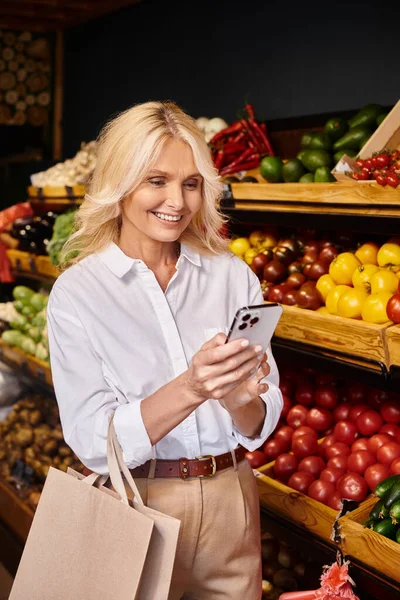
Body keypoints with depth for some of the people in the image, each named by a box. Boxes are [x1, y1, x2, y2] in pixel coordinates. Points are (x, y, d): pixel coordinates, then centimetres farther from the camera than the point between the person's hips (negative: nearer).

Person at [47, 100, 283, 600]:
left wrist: (238, 399, -25)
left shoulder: (234, 276, -3)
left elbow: (262, 425, -3)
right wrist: (190, 388, -31)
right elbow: (93, 442, -17)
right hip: (135, 506, -2)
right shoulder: (76, 292, -10)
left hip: (231, 501, 3)